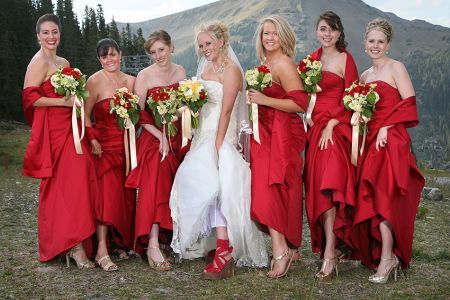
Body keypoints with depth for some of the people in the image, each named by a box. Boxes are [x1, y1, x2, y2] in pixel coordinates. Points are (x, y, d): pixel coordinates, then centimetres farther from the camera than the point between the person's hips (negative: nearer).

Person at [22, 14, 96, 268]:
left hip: (70, 128, 8)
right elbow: (30, 98, -15)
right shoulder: (39, 62, -6)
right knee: (66, 185, -12)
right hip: (53, 131, -8)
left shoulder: (64, 63, 19)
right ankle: (74, 246, -9)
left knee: (78, 182, 4)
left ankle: (72, 243, 10)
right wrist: (64, 101, -18)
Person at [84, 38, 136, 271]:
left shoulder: (131, 81, 9)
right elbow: (85, 114, -8)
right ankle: (102, 250, -12)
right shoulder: (95, 81, -7)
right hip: (105, 145, -5)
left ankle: (120, 242, 20)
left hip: (126, 145, 5)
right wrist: (93, 141, -17)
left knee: (126, 195, 6)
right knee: (107, 193, -13)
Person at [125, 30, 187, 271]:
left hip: (178, 138, 5)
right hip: (154, 139, -5)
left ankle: (166, 239, 14)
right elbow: (139, 114, -9)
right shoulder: (144, 76, -6)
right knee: (155, 187, -17)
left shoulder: (180, 72, 8)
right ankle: (153, 245, -20)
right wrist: (160, 136, -15)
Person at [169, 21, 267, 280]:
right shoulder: (206, 69, 16)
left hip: (222, 138, -8)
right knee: (206, 187, 3)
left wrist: (217, 146, -19)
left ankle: (224, 254, -18)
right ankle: (223, 249, 11)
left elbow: (226, 112, -15)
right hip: (203, 137, 8)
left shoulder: (230, 70, -8)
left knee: (213, 187, -19)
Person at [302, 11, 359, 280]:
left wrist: (330, 125, -13)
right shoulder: (311, 60, 15)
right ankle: (334, 244, 9)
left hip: (337, 129, -5)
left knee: (328, 186, -14)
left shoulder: (346, 59, 0)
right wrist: (311, 121, -1)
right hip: (315, 127, 6)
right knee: (318, 187, 2)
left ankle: (329, 253, -13)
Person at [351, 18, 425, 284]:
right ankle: (378, 253, 12)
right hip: (369, 140, 7)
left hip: (391, 140, -7)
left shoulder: (396, 68, -2)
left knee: (384, 197, -13)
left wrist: (386, 127, -16)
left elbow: (409, 103, -11)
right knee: (370, 198, 4)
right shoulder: (364, 76, 19)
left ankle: (387, 259, -8)